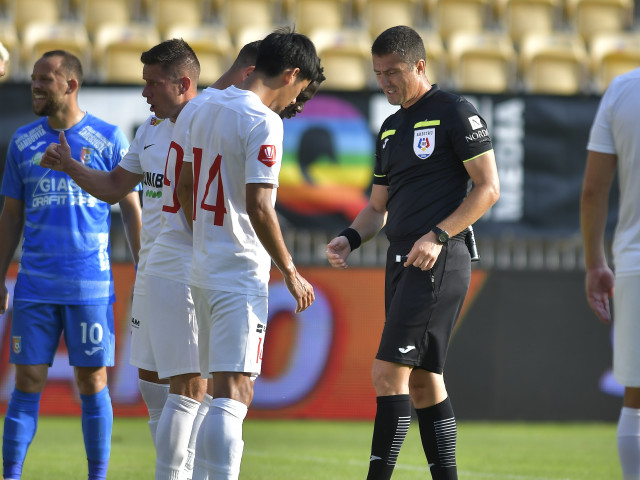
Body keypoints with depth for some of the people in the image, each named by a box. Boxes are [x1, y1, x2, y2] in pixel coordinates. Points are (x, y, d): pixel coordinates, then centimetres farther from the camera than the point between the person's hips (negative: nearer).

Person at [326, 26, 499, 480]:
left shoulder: (456, 113, -5)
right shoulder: (391, 128, 19)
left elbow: (488, 188, -9)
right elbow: (378, 207, 24)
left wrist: (437, 236, -18)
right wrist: (349, 238, 3)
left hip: (440, 260, -9)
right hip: (402, 261, 9)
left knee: (389, 372, -15)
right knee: (422, 381, 9)